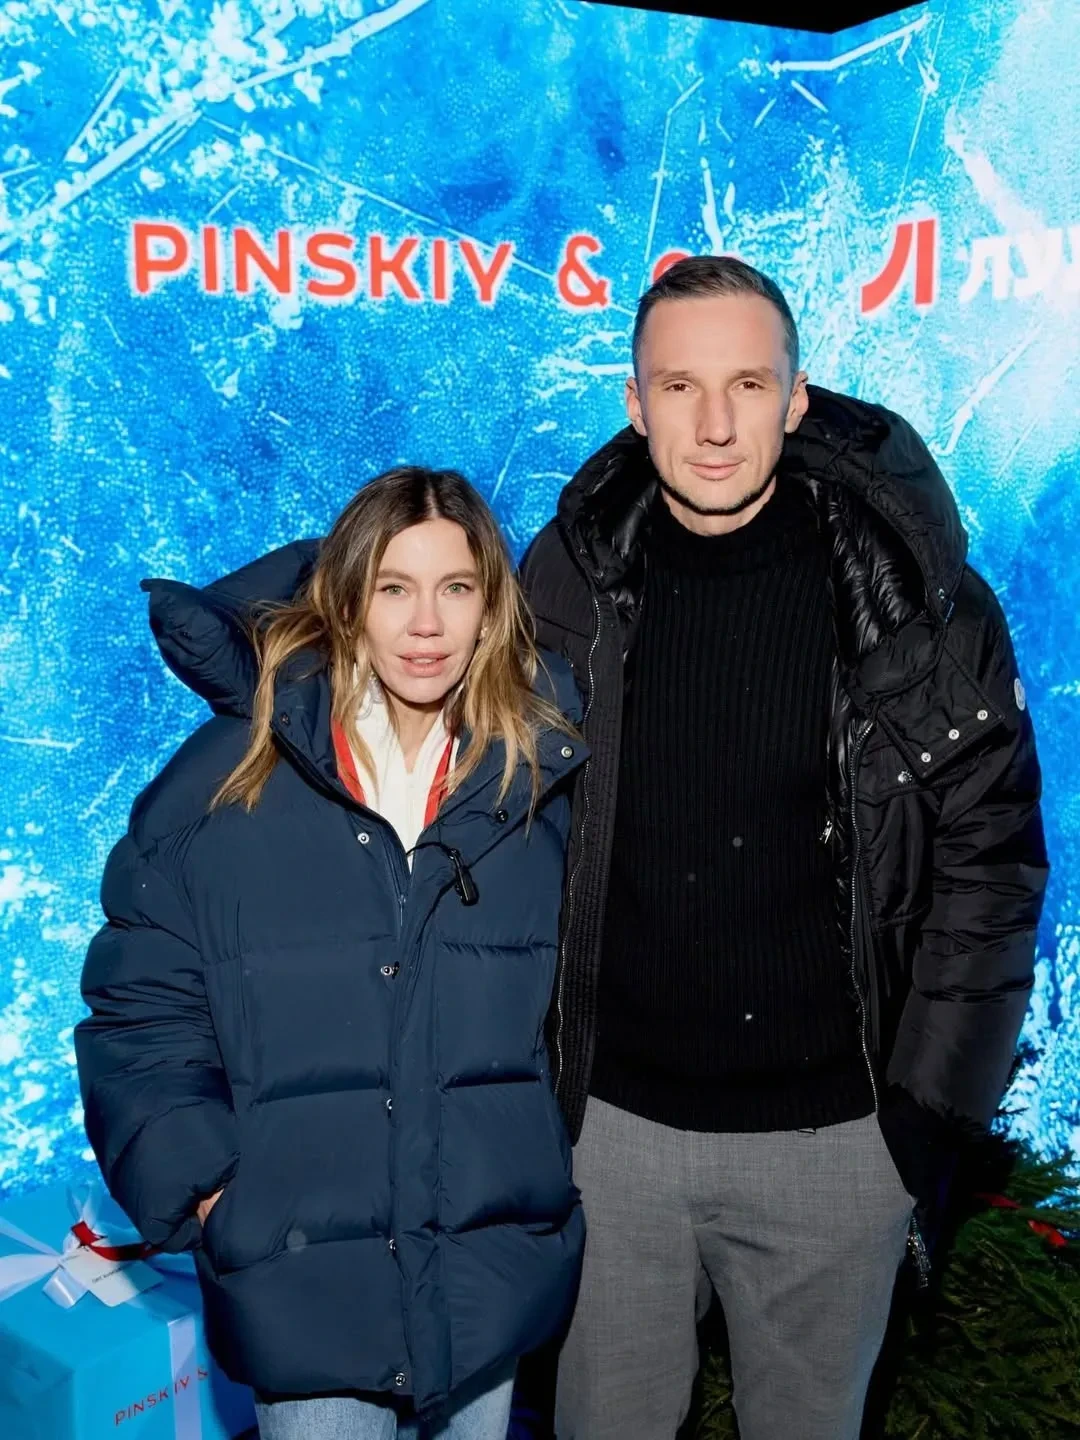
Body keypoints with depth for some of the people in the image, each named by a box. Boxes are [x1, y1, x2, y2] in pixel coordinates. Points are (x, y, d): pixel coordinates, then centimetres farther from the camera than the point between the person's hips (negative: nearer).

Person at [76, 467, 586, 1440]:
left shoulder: (539, 778, -2)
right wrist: (204, 1191, -11)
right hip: (303, 1284, -2)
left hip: (496, 1277, 3)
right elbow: (141, 1014, -3)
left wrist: (544, 1170, 7)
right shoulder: (225, 783, -9)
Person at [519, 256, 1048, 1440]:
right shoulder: (569, 584, -5)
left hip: (834, 1134, -1)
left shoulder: (917, 598, -10)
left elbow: (988, 861, -5)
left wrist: (926, 1108, -6)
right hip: (614, 1121, 2)